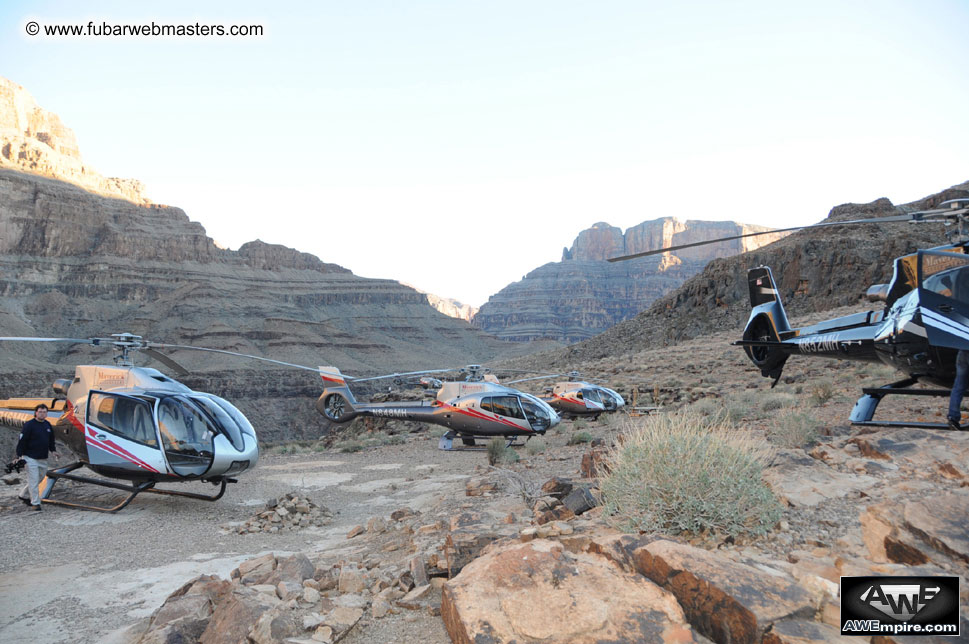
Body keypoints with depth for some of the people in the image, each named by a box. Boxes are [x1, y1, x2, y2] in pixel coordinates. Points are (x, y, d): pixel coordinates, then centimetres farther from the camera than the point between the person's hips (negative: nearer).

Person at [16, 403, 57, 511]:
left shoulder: (48, 425, 10)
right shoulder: (29, 425, -11)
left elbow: (51, 440, 22)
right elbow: (22, 441, -12)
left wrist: (53, 450, 12)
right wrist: (19, 456, -16)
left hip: (43, 459, 7)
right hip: (31, 458, -7)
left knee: (40, 478, 16)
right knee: (33, 480, -5)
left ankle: (23, 494, 36)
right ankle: (35, 503, 1)